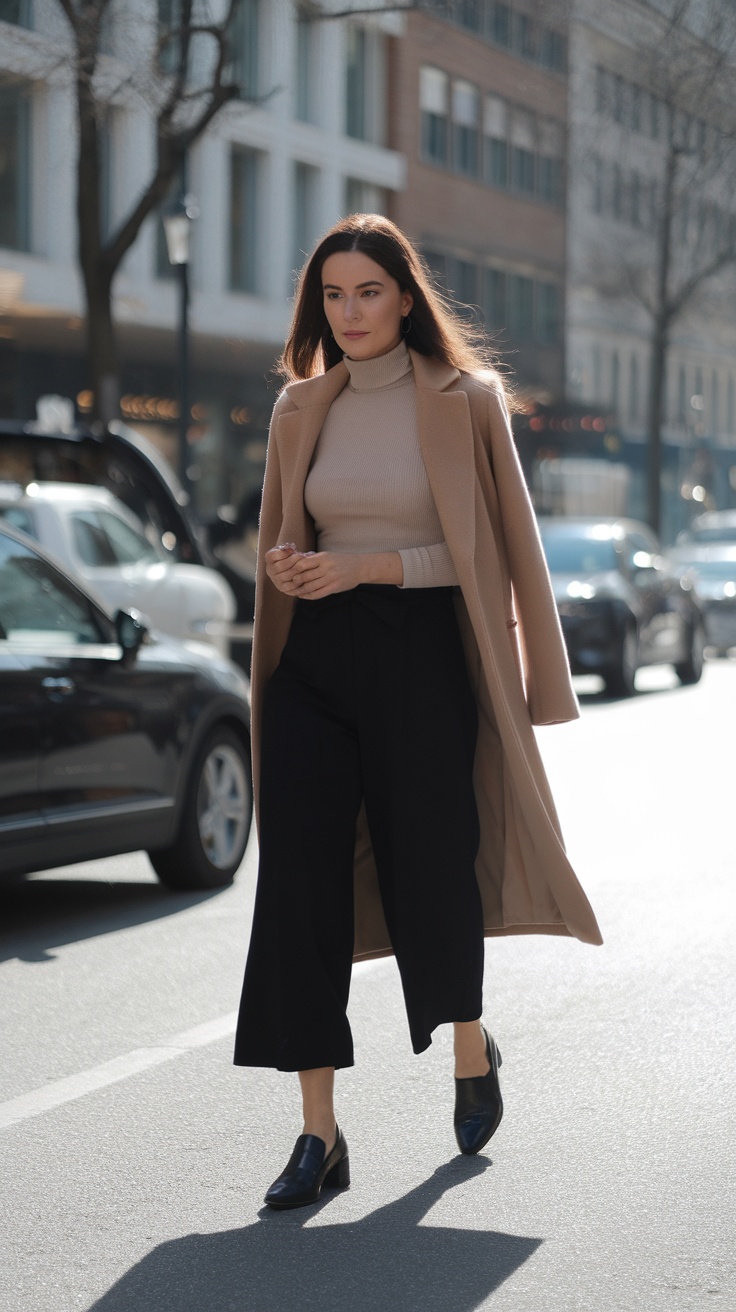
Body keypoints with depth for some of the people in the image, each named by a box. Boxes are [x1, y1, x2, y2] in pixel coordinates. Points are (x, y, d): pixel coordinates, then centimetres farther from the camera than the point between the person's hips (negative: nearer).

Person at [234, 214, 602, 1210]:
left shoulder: (465, 400, -3)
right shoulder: (302, 408, 10)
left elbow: (484, 547, -4)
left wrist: (364, 566, -15)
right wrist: (284, 564, -4)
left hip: (422, 658, -3)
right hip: (314, 661, 4)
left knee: (428, 869, 6)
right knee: (299, 884, -6)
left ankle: (472, 1050, 38)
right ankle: (320, 1134, -1)